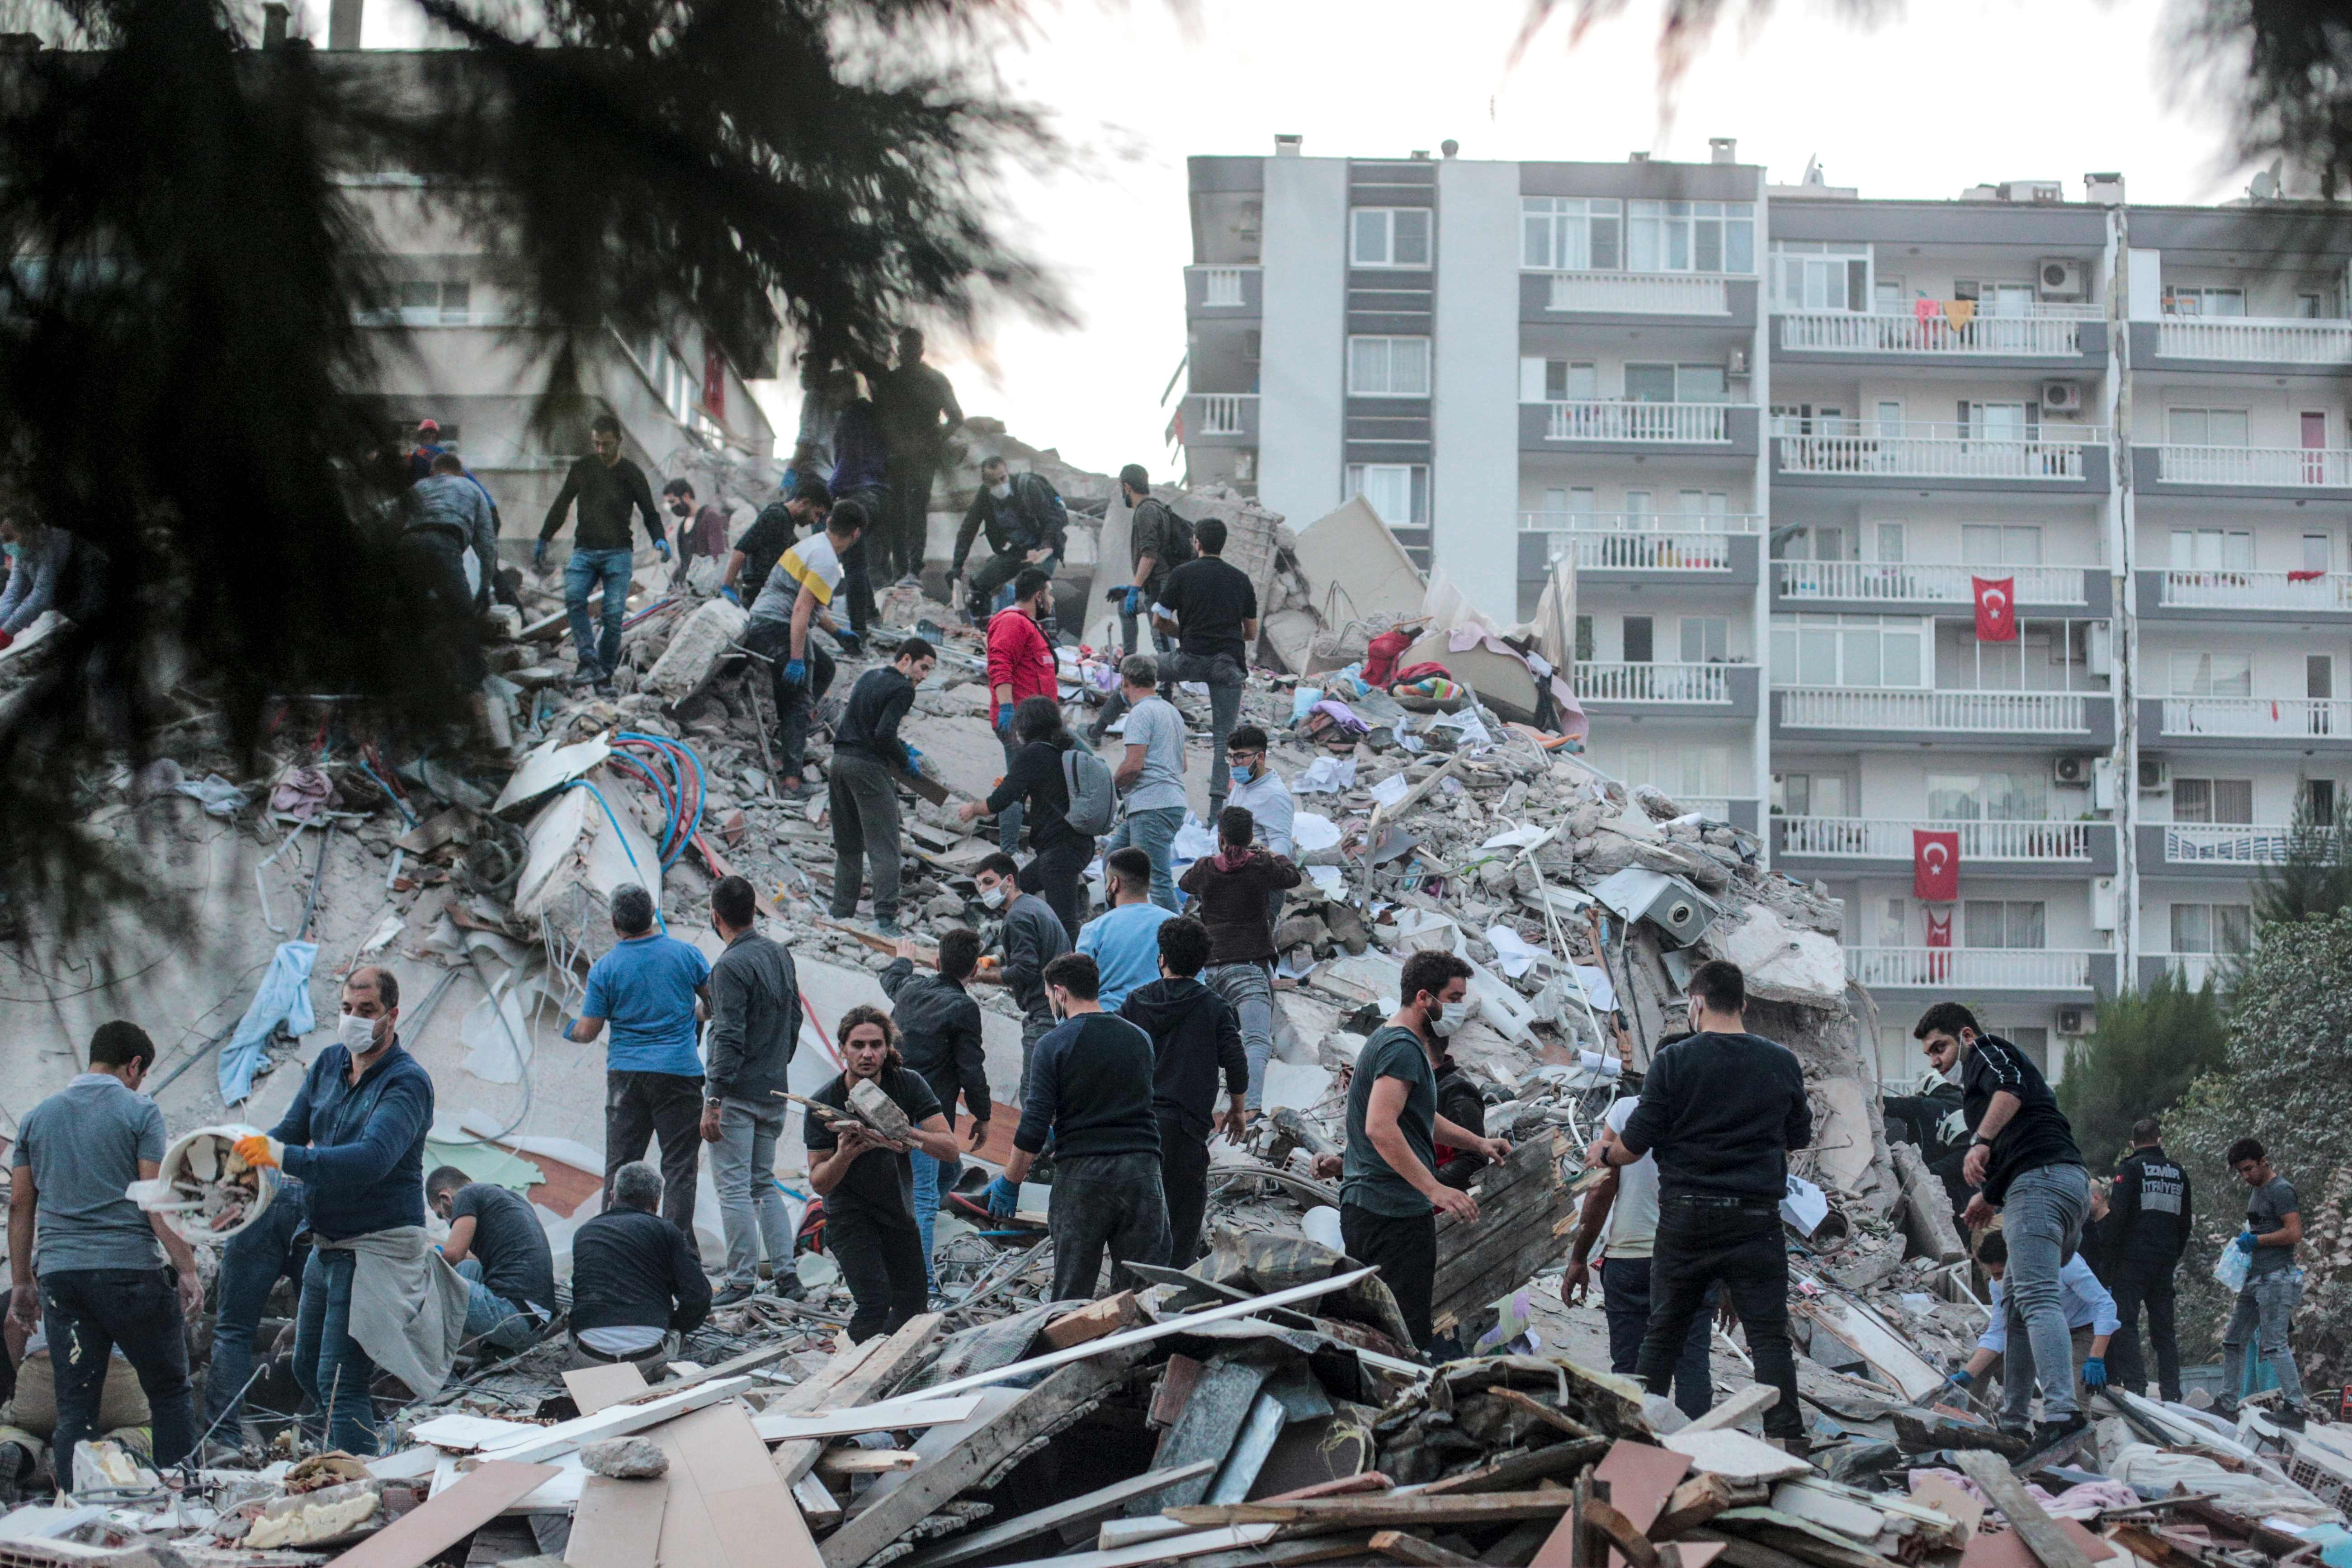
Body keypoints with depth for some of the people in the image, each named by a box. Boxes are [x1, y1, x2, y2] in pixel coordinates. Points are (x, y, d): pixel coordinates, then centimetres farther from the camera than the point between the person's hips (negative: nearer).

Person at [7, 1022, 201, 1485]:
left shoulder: (37, 1117, 13)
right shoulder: (139, 1112, -2)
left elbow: (20, 1205, 12)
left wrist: (22, 1282, 16)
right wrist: (187, 1269, -6)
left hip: (59, 1273, 4)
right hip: (131, 1271, -4)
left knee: (75, 1406, 5)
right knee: (170, 1391, 6)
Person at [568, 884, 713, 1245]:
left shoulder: (604, 969, -3)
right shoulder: (685, 954, -1)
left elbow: (586, 1032, -1)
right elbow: (716, 1003, 9)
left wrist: (571, 1029, 22)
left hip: (625, 1074, 1)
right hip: (679, 1072, -1)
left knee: (619, 1165, 7)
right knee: (679, 1165, 1)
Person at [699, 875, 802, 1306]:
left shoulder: (730, 967, -16)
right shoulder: (781, 956, 8)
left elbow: (730, 1039, -20)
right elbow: (794, 1022, 16)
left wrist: (713, 1101, -19)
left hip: (737, 1093, -8)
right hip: (775, 1092, 8)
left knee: (733, 1187, -3)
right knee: (764, 1184, 15)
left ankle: (742, 1279, -3)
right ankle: (785, 1272, 11)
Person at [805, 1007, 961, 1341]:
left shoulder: (909, 1085, -12)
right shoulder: (823, 1104, -18)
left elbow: (950, 1148, -17)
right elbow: (819, 1183, -15)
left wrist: (909, 1134, -36)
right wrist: (845, 1155, -36)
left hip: (899, 1210, 4)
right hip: (849, 1211, -4)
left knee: (913, 1302, 9)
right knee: (875, 1302, -20)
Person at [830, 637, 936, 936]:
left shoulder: (870, 677, 18)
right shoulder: (902, 689, -9)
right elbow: (884, 734, -19)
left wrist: (904, 748, 21)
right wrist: (905, 762, -3)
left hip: (840, 762, 8)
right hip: (868, 767, -8)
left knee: (847, 847, 16)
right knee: (884, 847, -7)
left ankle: (842, 913, 17)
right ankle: (885, 916, -17)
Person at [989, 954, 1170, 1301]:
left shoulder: (1054, 1045, -4)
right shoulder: (1139, 1039, 10)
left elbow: (1034, 1129, -9)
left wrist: (1009, 1183, 5)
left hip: (1079, 1176, -3)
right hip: (1141, 1168, 3)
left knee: (1073, 1293, 3)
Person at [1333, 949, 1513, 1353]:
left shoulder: (1388, 1042, 21)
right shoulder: (1404, 1049, -14)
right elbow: (1380, 1127, -27)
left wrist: (1477, 1142, 28)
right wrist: (1435, 1189, -32)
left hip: (1361, 1209, 11)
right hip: (1396, 1214, -11)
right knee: (1409, 1339, -13)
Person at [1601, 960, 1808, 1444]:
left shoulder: (1672, 1063, -6)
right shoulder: (1782, 1063, 1)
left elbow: (1635, 1144, -2)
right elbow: (1800, 1137, 15)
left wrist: (1605, 1152, 20)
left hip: (1685, 1217, 0)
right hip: (1756, 1218, 0)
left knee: (1662, 1334, 9)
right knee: (1769, 1335, 0)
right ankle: (1786, 1436, -9)